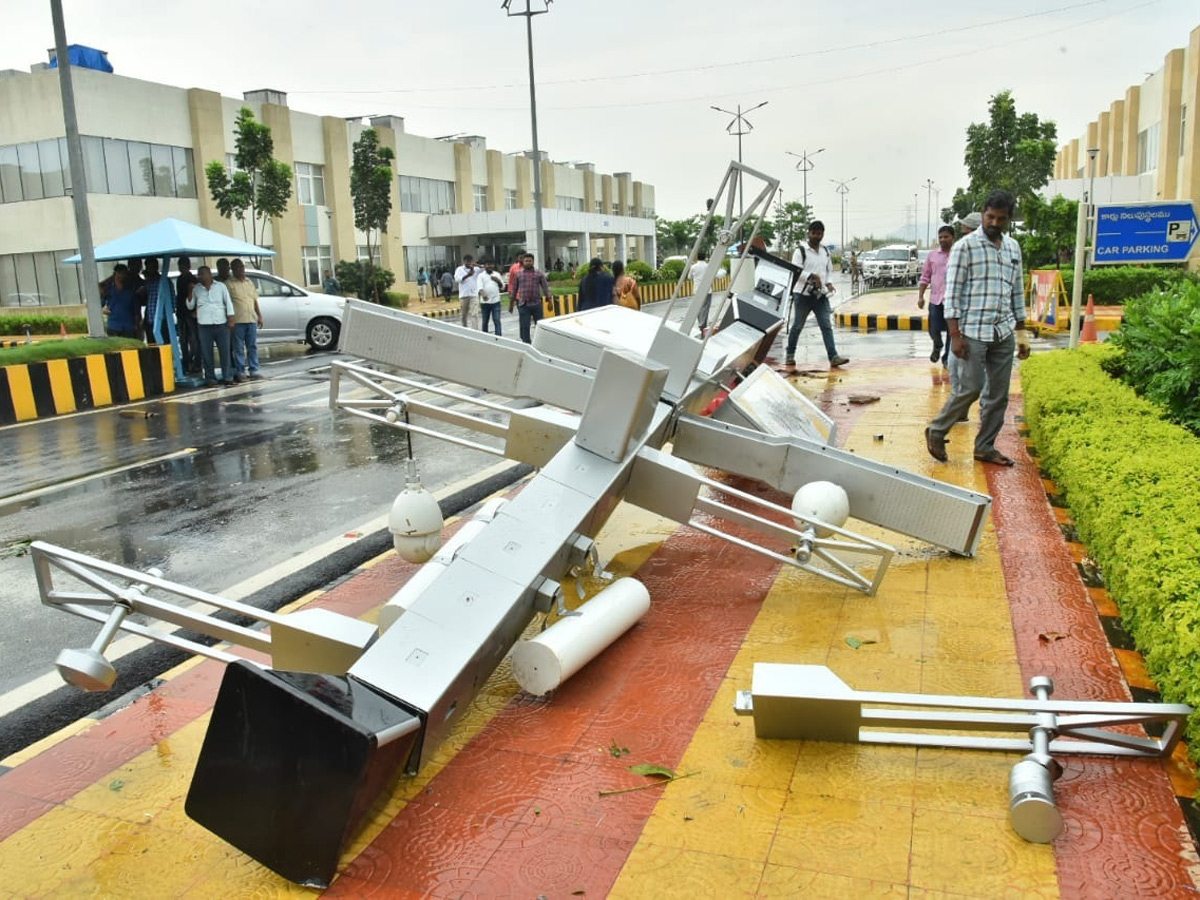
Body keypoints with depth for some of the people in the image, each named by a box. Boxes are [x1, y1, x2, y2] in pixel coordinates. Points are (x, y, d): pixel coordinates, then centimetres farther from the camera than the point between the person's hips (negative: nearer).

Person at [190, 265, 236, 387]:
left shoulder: (220, 286, 8)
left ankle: (227, 377, 5)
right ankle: (210, 379, 5)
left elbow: (228, 303, 6)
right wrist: (191, 293, -3)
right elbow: (190, 306, 11)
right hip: (204, 326, 1)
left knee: (225, 352, 0)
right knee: (206, 354, -1)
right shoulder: (196, 288, 10)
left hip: (221, 324, -1)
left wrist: (231, 320, -3)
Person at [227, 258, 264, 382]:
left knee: (253, 346, 7)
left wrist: (259, 315, 13)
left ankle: (253, 371, 12)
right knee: (239, 348, -1)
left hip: (252, 319, 5)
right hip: (237, 321, -5)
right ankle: (240, 372, 3)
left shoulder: (249, 282, 16)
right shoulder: (229, 284, -3)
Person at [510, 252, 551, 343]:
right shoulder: (518, 273, 6)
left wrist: (549, 299, -3)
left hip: (536, 303, 0)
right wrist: (511, 302, 11)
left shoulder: (539, 273, 4)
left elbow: (545, 286, 4)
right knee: (525, 327, -2)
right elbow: (514, 288, 10)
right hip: (523, 304, 0)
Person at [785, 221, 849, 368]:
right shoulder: (800, 251, -5)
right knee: (797, 326, 6)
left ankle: (833, 356, -11)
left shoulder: (825, 251, 13)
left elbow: (829, 270, 21)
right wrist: (812, 276, -25)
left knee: (827, 326, -5)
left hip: (821, 295, 4)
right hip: (803, 294, -4)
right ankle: (790, 354, 21)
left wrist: (829, 283, 2)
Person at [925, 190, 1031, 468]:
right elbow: (952, 293, -8)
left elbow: (1018, 292, 19)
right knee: (970, 388, -8)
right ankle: (936, 432, 12)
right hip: (973, 332, -6)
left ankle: (985, 447, 17)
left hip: (1004, 333, 6)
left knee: (999, 394, 6)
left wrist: (1022, 333, 15)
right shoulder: (965, 246, -5)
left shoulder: (1013, 247, 14)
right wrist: (955, 335, -14)